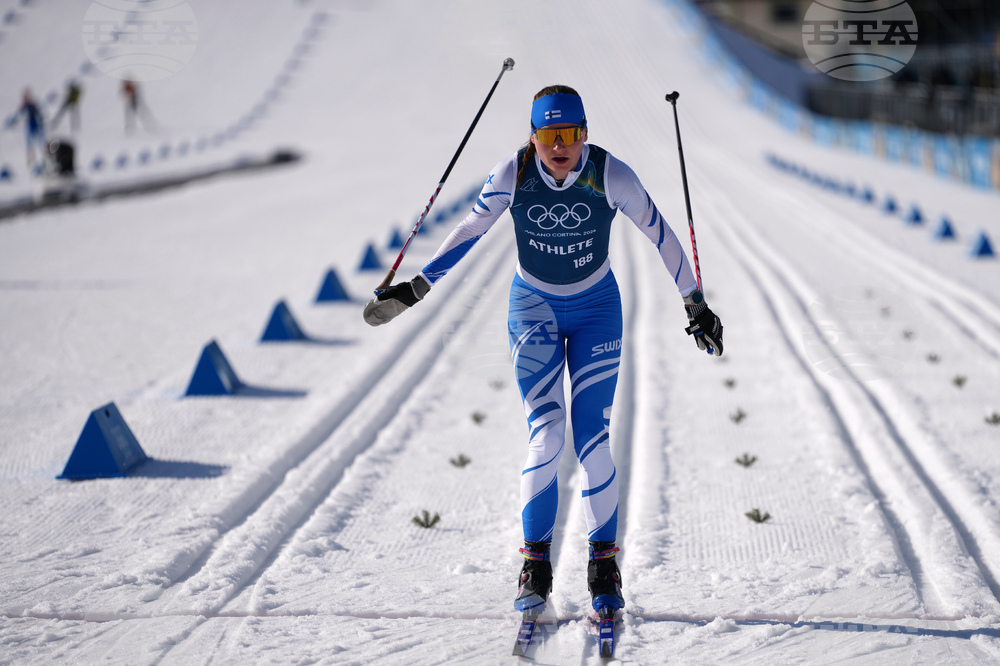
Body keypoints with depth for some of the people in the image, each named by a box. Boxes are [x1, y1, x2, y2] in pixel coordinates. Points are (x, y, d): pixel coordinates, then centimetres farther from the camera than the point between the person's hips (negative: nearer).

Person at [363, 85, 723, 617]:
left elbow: (660, 235, -9)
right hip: (533, 306, 0)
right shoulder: (512, 174, -17)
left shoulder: (610, 175, -20)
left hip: (596, 309, 0)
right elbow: (469, 231, -4)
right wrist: (414, 289, -2)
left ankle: (604, 563, 5)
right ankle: (535, 562, -3)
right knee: (545, 431, -15)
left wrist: (696, 305, -3)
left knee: (592, 437, -9)